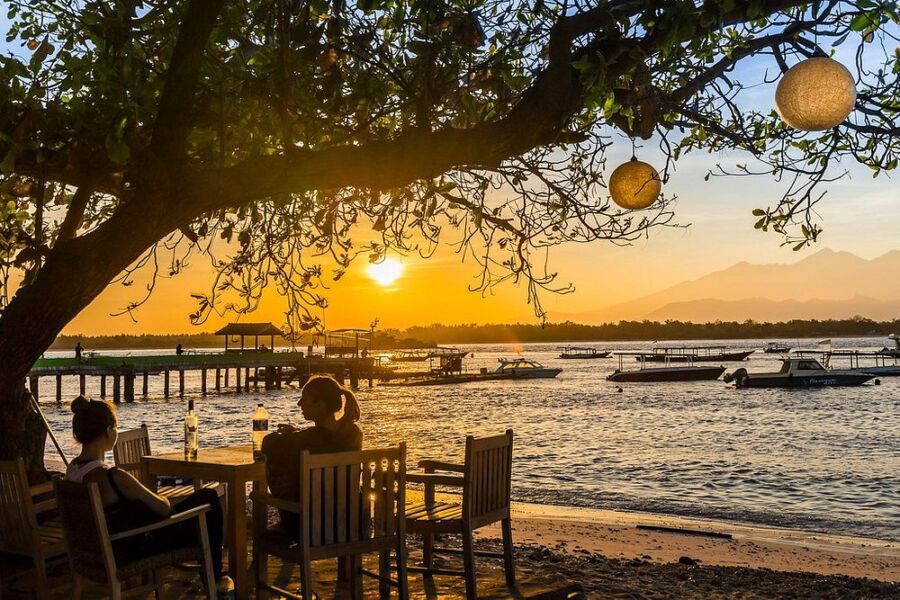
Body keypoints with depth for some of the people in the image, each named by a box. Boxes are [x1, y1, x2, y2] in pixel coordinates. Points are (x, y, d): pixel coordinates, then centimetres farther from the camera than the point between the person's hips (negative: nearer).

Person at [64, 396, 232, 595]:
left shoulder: (72, 469, -7)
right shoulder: (114, 477, -34)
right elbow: (162, 508, -20)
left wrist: (156, 500, 7)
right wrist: (163, 500, 3)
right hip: (139, 549, -8)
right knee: (209, 499, 9)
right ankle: (214, 579, 26)